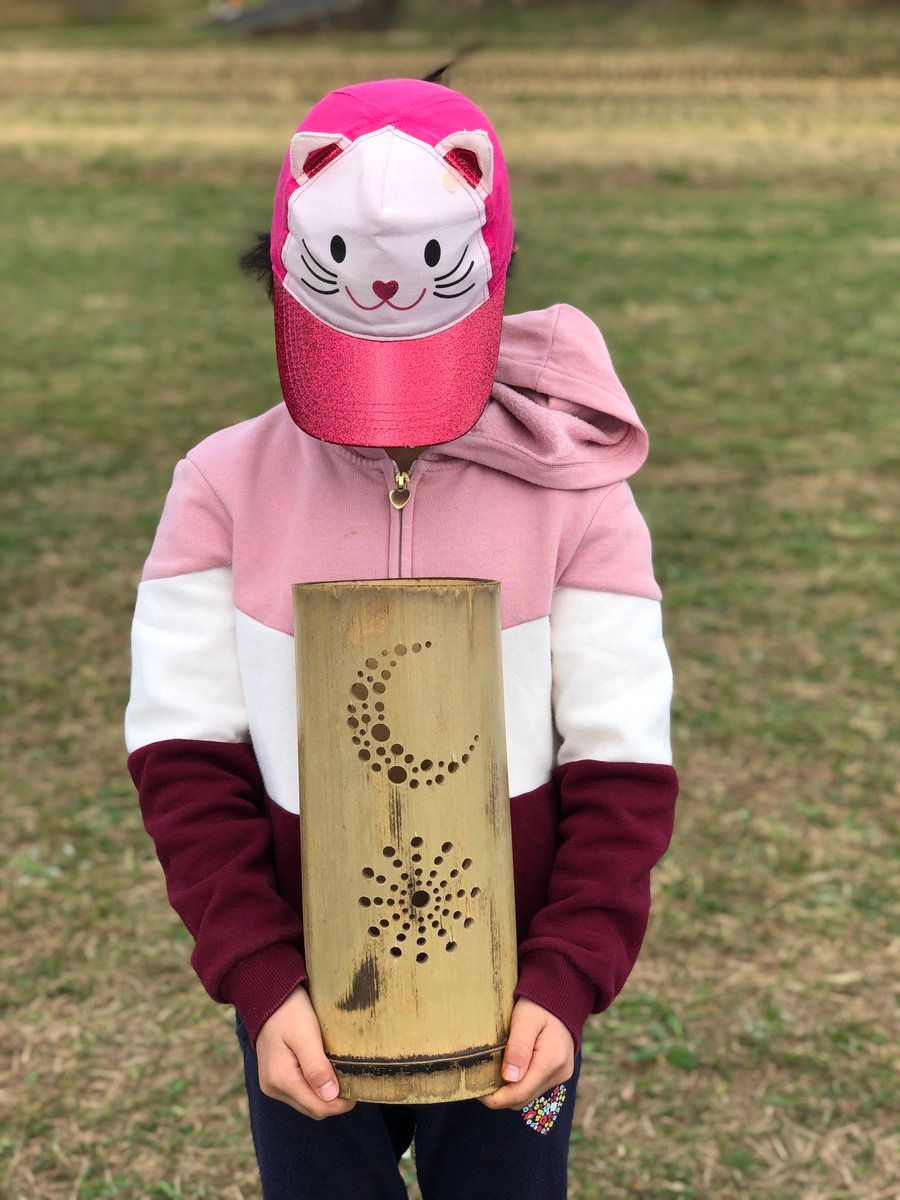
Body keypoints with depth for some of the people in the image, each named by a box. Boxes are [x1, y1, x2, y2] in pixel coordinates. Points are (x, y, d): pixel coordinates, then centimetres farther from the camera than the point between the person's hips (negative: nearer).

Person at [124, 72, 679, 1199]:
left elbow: (624, 766, -9)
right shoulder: (224, 487, -8)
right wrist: (259, 982, -18)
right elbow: (186, 757, -9)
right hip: (304, 1010, 1)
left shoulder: (573, 494, -10)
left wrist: (566, 982, -19)